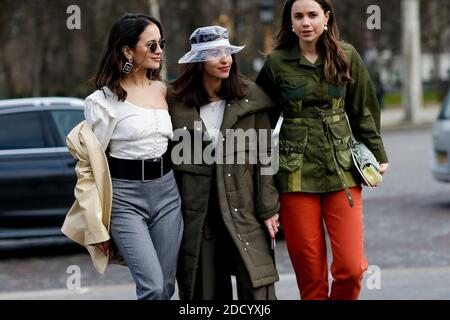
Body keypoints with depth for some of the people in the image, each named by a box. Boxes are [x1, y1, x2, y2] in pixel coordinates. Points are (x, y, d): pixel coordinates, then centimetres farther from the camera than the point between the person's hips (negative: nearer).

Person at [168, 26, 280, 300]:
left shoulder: (251, 97, 1)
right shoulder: (176, 100, 0)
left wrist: (268, 208, -1)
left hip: (243, 208, 0)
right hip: (196, 210, 0)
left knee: (258, 287, -7)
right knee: (204, 289, 5)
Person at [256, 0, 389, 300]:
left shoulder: (346, 56, 4)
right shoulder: (276, 62, 1)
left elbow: (363, 111, 12)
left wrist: (378, 156, 13)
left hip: (342, 170, 1)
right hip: (296, 174, -1)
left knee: (351, 268, -8)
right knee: (310, 274, -1)